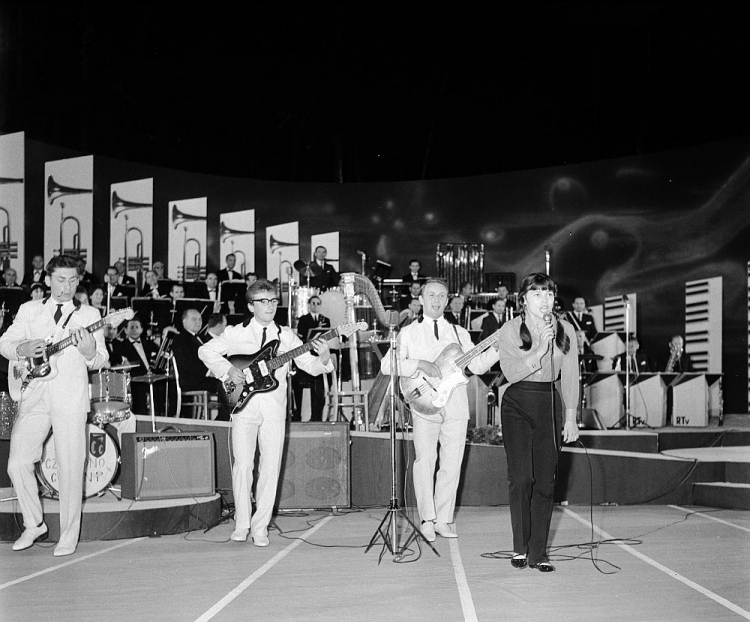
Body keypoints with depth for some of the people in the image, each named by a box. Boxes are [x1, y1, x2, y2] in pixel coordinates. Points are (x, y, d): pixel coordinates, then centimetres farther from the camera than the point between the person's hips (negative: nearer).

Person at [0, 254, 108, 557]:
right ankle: (34, 524, 17)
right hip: (33, 396, 2)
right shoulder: (29, 310, 14)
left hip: (70, 399, -2)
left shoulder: (89, 315, 7)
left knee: (70, 469, -4)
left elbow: (100, 361, 1)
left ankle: (68, 537, 7)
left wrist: (90, 352, -22)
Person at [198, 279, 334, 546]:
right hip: (243, 405, -1)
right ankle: (241, 524, 9)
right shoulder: (236, 333, 6)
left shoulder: (286, 335, 9)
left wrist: (322, 359, -18)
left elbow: (309, 365, 4)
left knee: (271, 467, -1)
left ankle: (260, 527, 9)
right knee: (243, 466, -5)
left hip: (274, 408, 2)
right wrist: (227, 370, -8)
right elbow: (205, 351, 6)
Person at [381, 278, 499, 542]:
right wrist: (420, 364, -16)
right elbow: (387, 365, -6)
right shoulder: (408, 332, 7)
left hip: (456, 406, 3)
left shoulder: (460, 333, 16)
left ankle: (443, 520, 11)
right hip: (424, 405, -3)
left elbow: (477, 366, 6)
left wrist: (497, 347, -9)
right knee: (425, 462, -8)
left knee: (451, 465, 2)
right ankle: (427, 520, 1)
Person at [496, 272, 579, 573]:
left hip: (549, 405, 2)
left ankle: (538, 553, 8)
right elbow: (511, 372, -15)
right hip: (517, 404, -2)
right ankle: (519, 548, 6)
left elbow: (570, 376, 8)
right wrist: (540, 349, -24)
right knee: (521, 478, -10)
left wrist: (571, 417, 5)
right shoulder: (510, 330, -3)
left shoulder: (565, 330, 5)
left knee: (545, 481, 0)